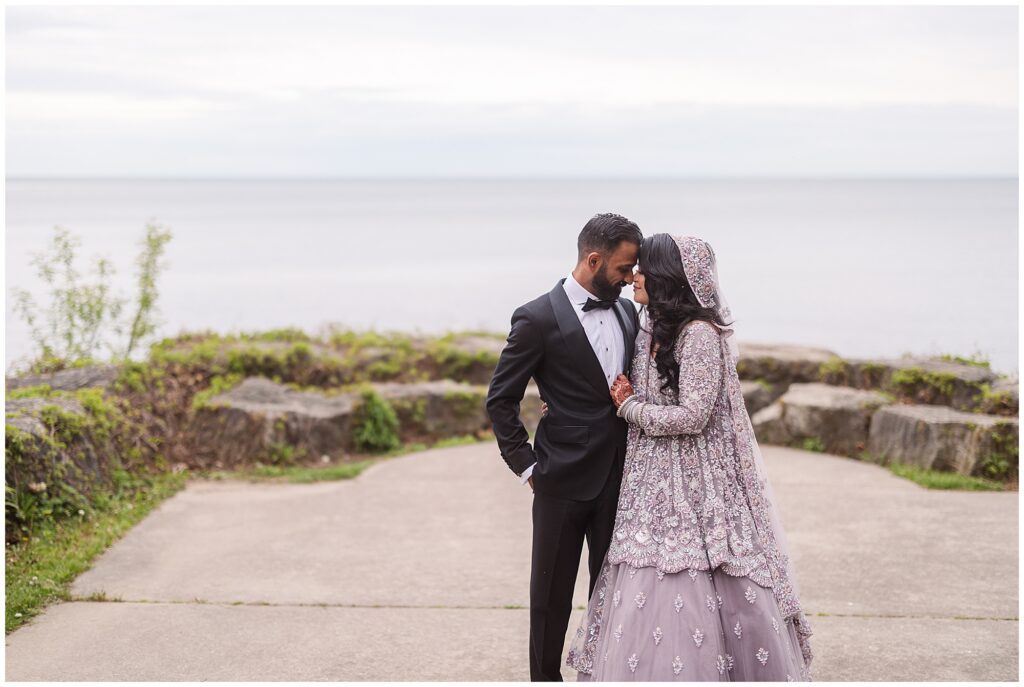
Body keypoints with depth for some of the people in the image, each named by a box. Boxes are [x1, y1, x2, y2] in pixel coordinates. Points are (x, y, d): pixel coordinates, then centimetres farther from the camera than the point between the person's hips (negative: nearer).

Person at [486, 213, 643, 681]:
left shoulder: (627, 312, 7)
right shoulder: (539, 318, -11)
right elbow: (500, 399, -7)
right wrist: (526, 466, -8)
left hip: (619, 478, 5)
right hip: (563, 482, -5)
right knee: (551, 594, 7)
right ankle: (545, 677, 21)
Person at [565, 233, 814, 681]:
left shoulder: (700, 334, -14)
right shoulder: (653, 330, 12)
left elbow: (692, 416, -19)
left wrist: (630, 407, -7)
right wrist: (627, 396, 3)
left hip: (693, 485, -8)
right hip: (656, 483, 8)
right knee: (649, 594, 8)